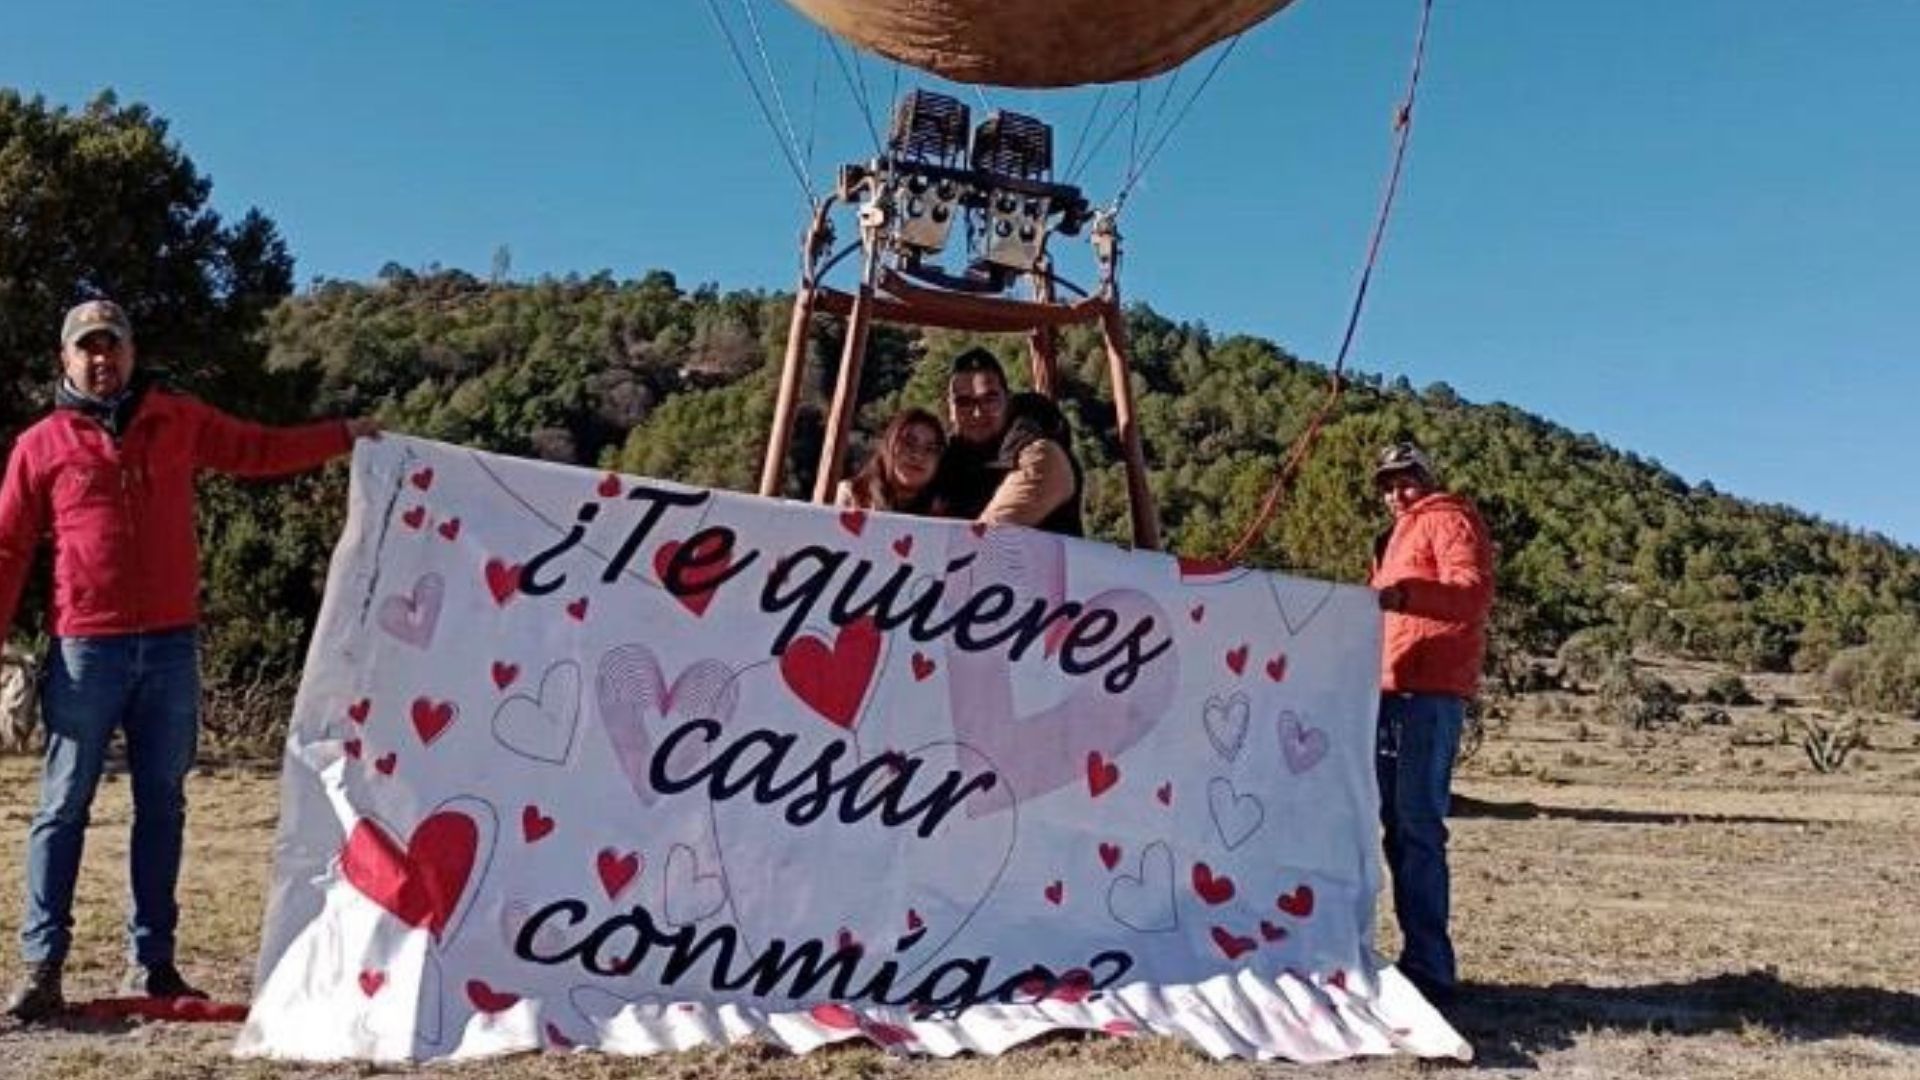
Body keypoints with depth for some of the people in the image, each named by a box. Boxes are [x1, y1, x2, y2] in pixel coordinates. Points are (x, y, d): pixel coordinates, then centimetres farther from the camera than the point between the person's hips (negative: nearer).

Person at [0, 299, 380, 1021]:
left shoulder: (178, 421, 10)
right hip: (86, 651, -2)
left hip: (170, 647, 3)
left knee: (162, 806, 8)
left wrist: (345, 435, 12)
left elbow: (257, 451, 19)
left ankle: (153, 962, 16)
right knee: (63, 807, 1)